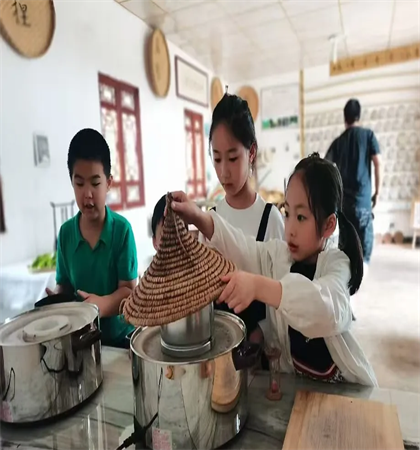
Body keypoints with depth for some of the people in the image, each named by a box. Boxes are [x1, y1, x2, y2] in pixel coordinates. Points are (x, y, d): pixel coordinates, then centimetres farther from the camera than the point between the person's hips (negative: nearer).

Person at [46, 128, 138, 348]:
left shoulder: (122, 228, -16)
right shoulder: (66, 232, -4)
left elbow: (128, 289, -14)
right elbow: (64, 285, 5)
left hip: (120, 336, -3)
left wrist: (103, 304, -33)